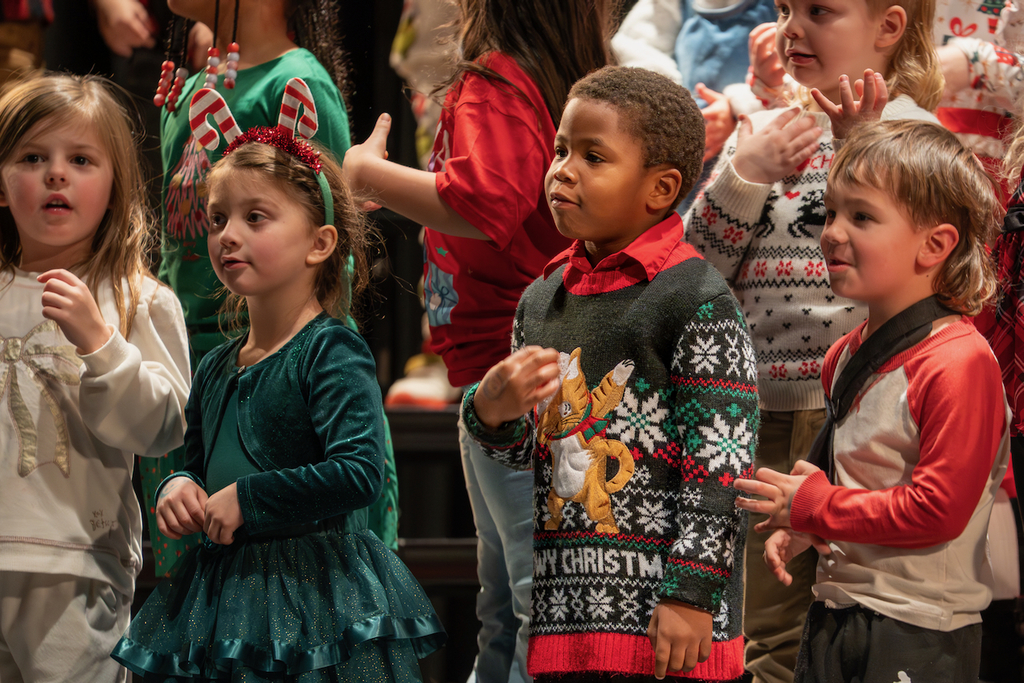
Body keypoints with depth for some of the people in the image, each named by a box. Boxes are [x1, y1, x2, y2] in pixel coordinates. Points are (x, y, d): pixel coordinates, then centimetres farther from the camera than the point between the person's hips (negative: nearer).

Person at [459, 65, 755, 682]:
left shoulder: (699, 301, -10)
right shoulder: (544, 298, 13)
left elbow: (720, 468, -13)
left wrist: (690, 595, -17)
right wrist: (491, 410, -2)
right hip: (565, 606, 7)